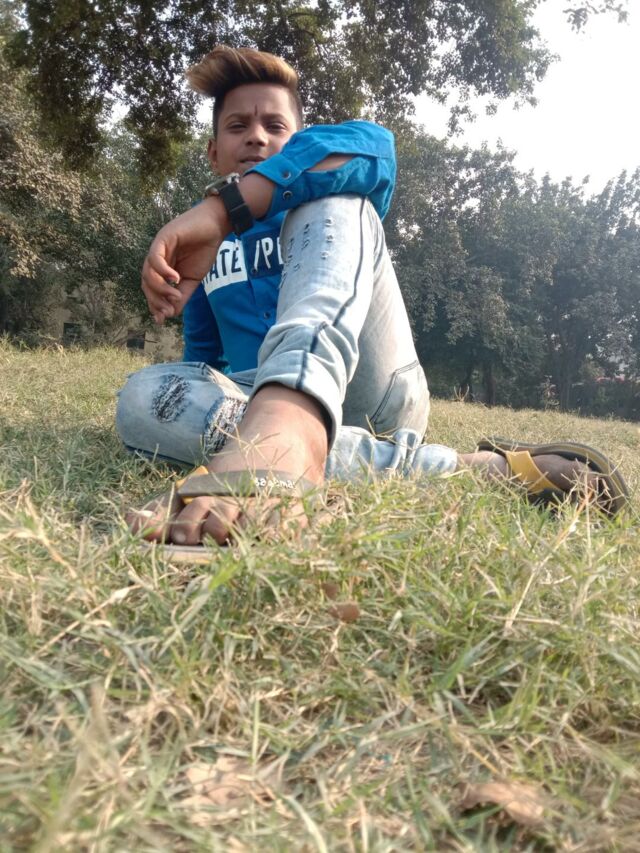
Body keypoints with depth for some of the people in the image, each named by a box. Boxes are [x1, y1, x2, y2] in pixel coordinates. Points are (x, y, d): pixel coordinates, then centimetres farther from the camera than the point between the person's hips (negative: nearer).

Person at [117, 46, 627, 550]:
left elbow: (369, 143, -16)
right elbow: (205, 355, 29)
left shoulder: (326, 202, 11)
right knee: (143, 398, -27)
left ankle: (286, 429, -55)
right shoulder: (202, 246, 23)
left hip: (371, 394, -3)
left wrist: (221, 209, -29)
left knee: (331, 199, -19)